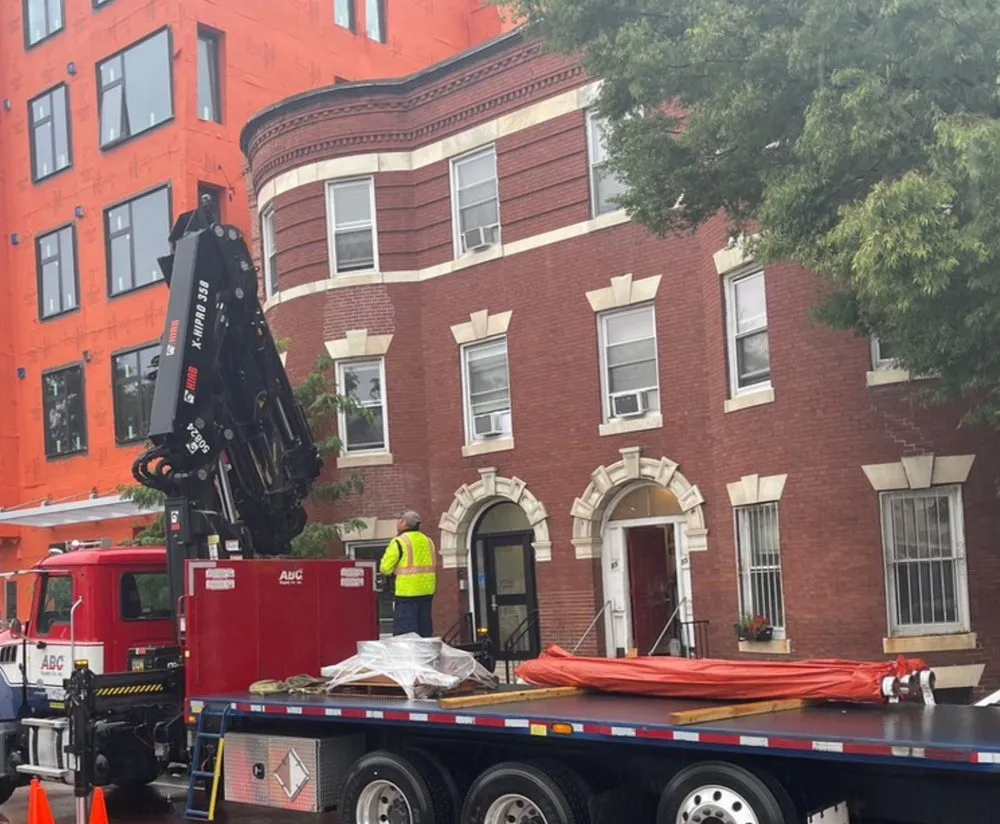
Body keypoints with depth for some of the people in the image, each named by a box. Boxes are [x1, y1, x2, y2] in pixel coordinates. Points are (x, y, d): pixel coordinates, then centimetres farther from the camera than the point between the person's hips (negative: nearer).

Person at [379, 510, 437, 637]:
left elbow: (385, 568, -10)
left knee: (404, 632, -5)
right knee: (425, 630, 12)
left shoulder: (399, 542, -8)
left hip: (407, 593, -7)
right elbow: (432, 567, 15)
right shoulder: (428, 541, 13)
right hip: (427, 592, 7)